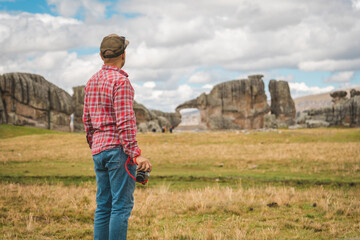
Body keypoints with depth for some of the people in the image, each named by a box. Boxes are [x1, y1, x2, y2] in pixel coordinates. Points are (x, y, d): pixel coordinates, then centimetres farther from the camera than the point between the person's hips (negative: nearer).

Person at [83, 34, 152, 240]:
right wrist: (136, 154, -20)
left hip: (99, 150, 8)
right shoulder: (120, 81, -11)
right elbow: (125, 122, -18)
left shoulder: (92, 82, 14)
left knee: (103, 206, 10)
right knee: (122, 205, -5)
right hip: (119, 148, -8)